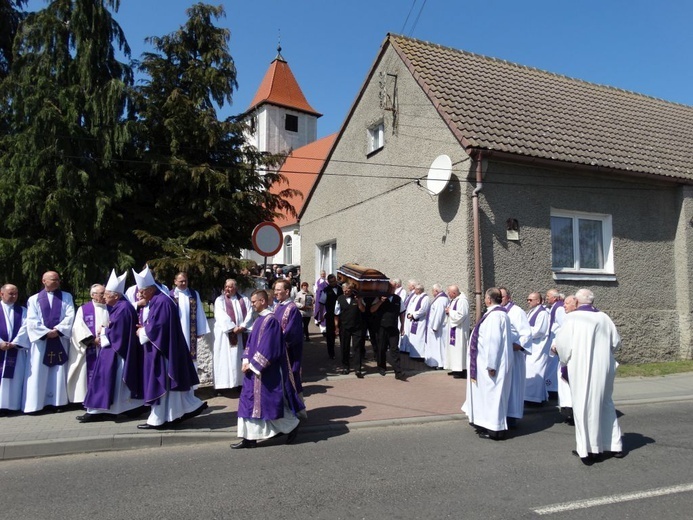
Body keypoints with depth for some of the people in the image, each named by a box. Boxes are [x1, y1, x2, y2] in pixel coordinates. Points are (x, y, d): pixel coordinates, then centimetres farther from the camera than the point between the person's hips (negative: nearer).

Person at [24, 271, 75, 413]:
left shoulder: (66, 297, 8)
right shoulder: (34, 299, 6)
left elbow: (70, 316, -3)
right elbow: (32, 321, -3)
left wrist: (58, 330, -14)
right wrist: (46, 332, -13)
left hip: (60, 340, 1)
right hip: (40, 340, -1)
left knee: (59, 372, 3)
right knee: (38, 373, 0)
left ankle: (57, 402, 8)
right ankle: (34, 404, 5)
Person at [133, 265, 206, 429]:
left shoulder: (162, 302, -20)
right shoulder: (153, 302, 12)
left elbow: (157, 327, -23)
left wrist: (142, 332, -9)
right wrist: (144, 328, 0)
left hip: (161, 349, -10)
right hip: (157, 347, 10)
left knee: (159, 382, -1)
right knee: (170, 381, 14)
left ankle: (157, 419, 8)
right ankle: (191, 407, 21)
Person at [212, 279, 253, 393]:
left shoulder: (245, 300, 12)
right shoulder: (220, 300, 4)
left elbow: (249, 313, 0)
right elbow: (221, 316, -10)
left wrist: (243, 326, -15)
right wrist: (233, 328, -19)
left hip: (242, 334, 2)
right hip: (226, 334, -2)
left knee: (241, 358, 4)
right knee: (224, 358, -3)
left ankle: (241, 382, 9)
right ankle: (220, 385, -1)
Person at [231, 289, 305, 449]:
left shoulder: (270, 320, -18)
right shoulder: (259, 319, 11)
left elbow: (267, 348, -22)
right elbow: (251, 342, 15)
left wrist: (252, 364, -18)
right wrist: (246, 361, 2)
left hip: (267, 371, -9)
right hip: (255, 369, 9)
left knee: (272, 401, 2)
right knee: (250, 401, 10)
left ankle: (292, 426, 21)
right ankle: (249, 438, 17)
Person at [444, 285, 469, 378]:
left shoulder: (462, 301, -20)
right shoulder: (454, 299, 11)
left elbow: (460, 315, -27)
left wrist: (450, 311, -16)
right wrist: (448, 310, 0)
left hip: (459, 330, -10)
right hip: (453, 328, 10)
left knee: (459, 348, -6)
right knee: (453, 348, 14)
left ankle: (461, 370, 0)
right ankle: (456, 368, 22)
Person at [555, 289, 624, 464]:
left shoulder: (572, 318, -10)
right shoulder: (603, 318, 2)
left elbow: (562, 343, -12)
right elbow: (616, 342, 10)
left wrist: (566, 359, 7)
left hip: (581, 368, -4)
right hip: (603, 368, 4)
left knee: (584, 406, 4)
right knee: (605, 404, 18)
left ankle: (588, 450, 7)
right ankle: (615, 445, 23)